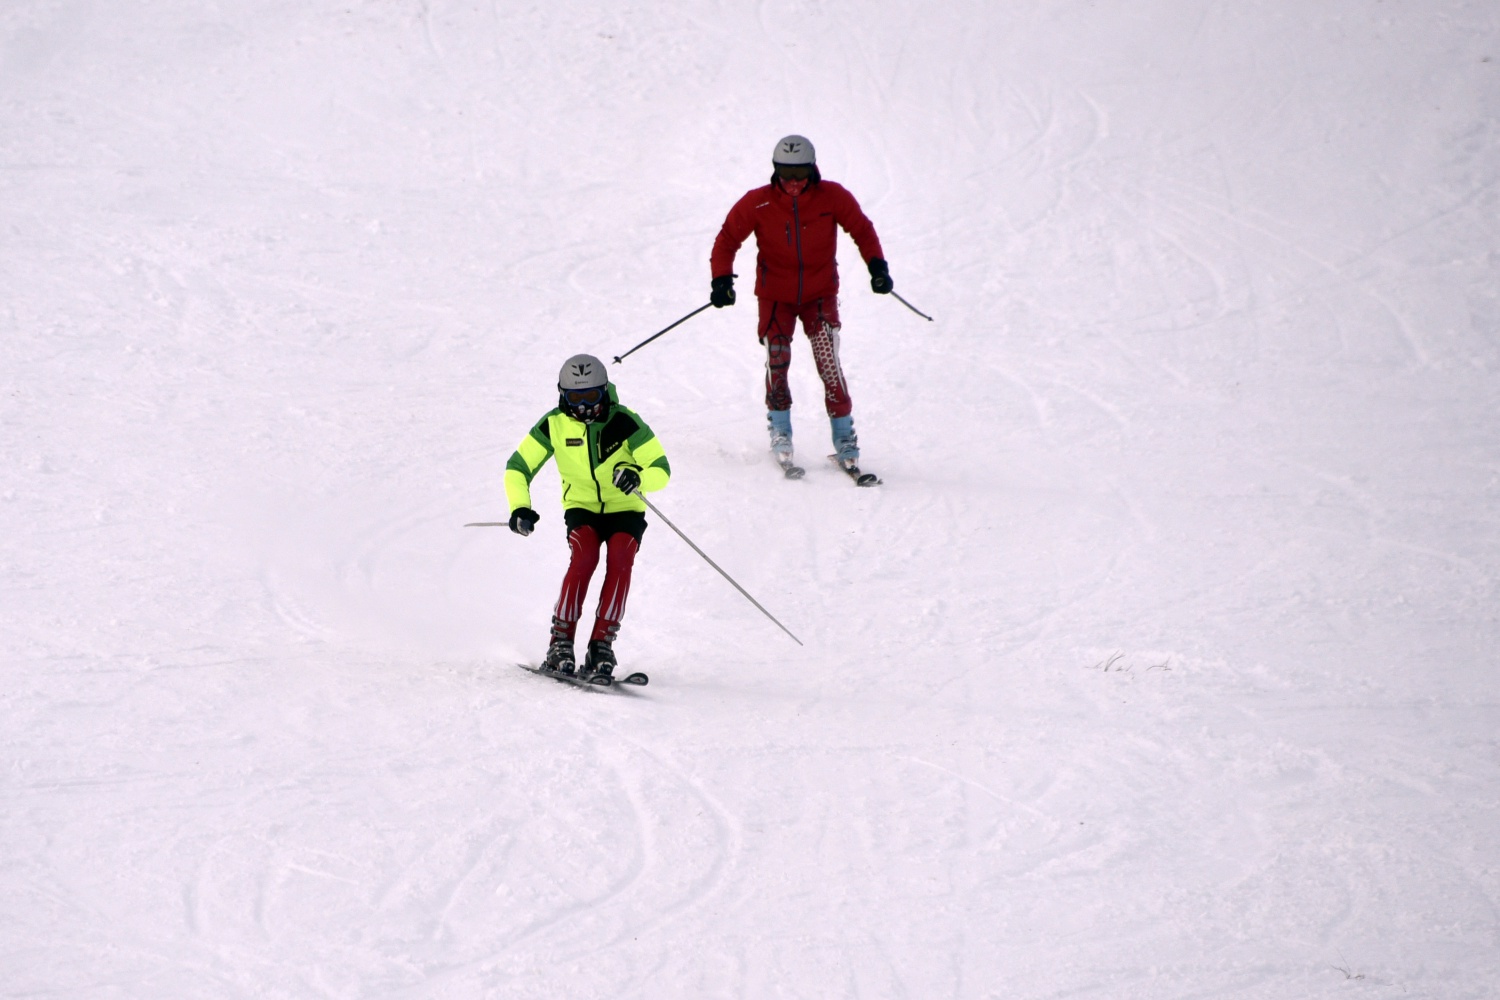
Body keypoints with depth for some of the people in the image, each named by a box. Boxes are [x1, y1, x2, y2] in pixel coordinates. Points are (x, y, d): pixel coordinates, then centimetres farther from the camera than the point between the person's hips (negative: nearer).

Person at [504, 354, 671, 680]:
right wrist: (519, 507, -23)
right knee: (584, 557, -28)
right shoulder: (555, 424, -11)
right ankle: (560, 643, -25)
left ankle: (601, 647, -26)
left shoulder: (626, 423, -18)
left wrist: (638, 479, -44)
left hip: (624, 510, -1)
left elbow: (661, 470, -21)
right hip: (582, 507, 1)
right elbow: (517, 467, -6)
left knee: (619, 563, -27)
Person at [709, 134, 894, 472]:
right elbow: (728, 238, -4)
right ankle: (780, 430, 8)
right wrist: (721, 279, -17)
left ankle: (845, 439, -4)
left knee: (828, 364, -13)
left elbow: (861, 229, 4)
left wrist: (877, 265, -8)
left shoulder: (832, 197, -10)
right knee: (777, 361, -13)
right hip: (775, 295, 0)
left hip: (820, 294, 0)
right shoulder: (758, 204, -12)